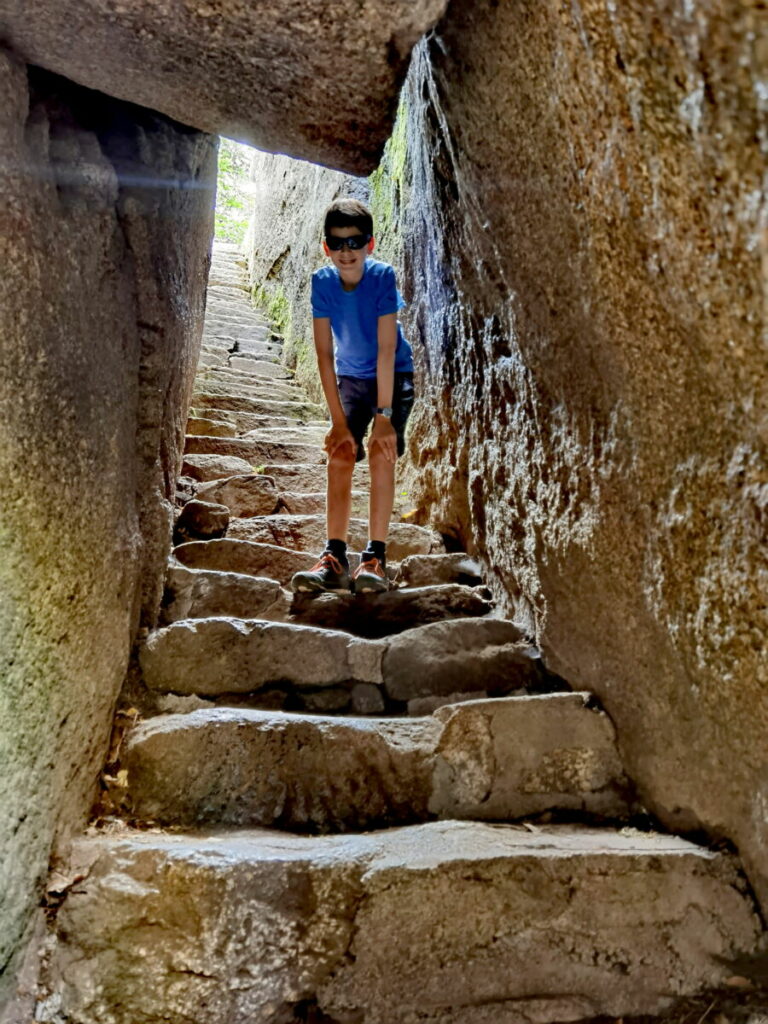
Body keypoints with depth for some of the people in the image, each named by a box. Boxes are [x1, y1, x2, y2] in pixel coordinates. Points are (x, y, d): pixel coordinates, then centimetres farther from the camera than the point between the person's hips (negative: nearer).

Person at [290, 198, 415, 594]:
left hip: (394, 376, -3)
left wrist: (384, 416, -29)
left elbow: (387, 350, -27)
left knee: (380, 450, -20)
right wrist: (339, 421, -19)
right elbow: (324, 354, -17)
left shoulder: (383, 276, -24)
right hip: (350, 377, 3)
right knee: (340, 455, -8)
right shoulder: (322, 282, -16)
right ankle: (334, 558, -6)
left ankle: (375, 557, -18)